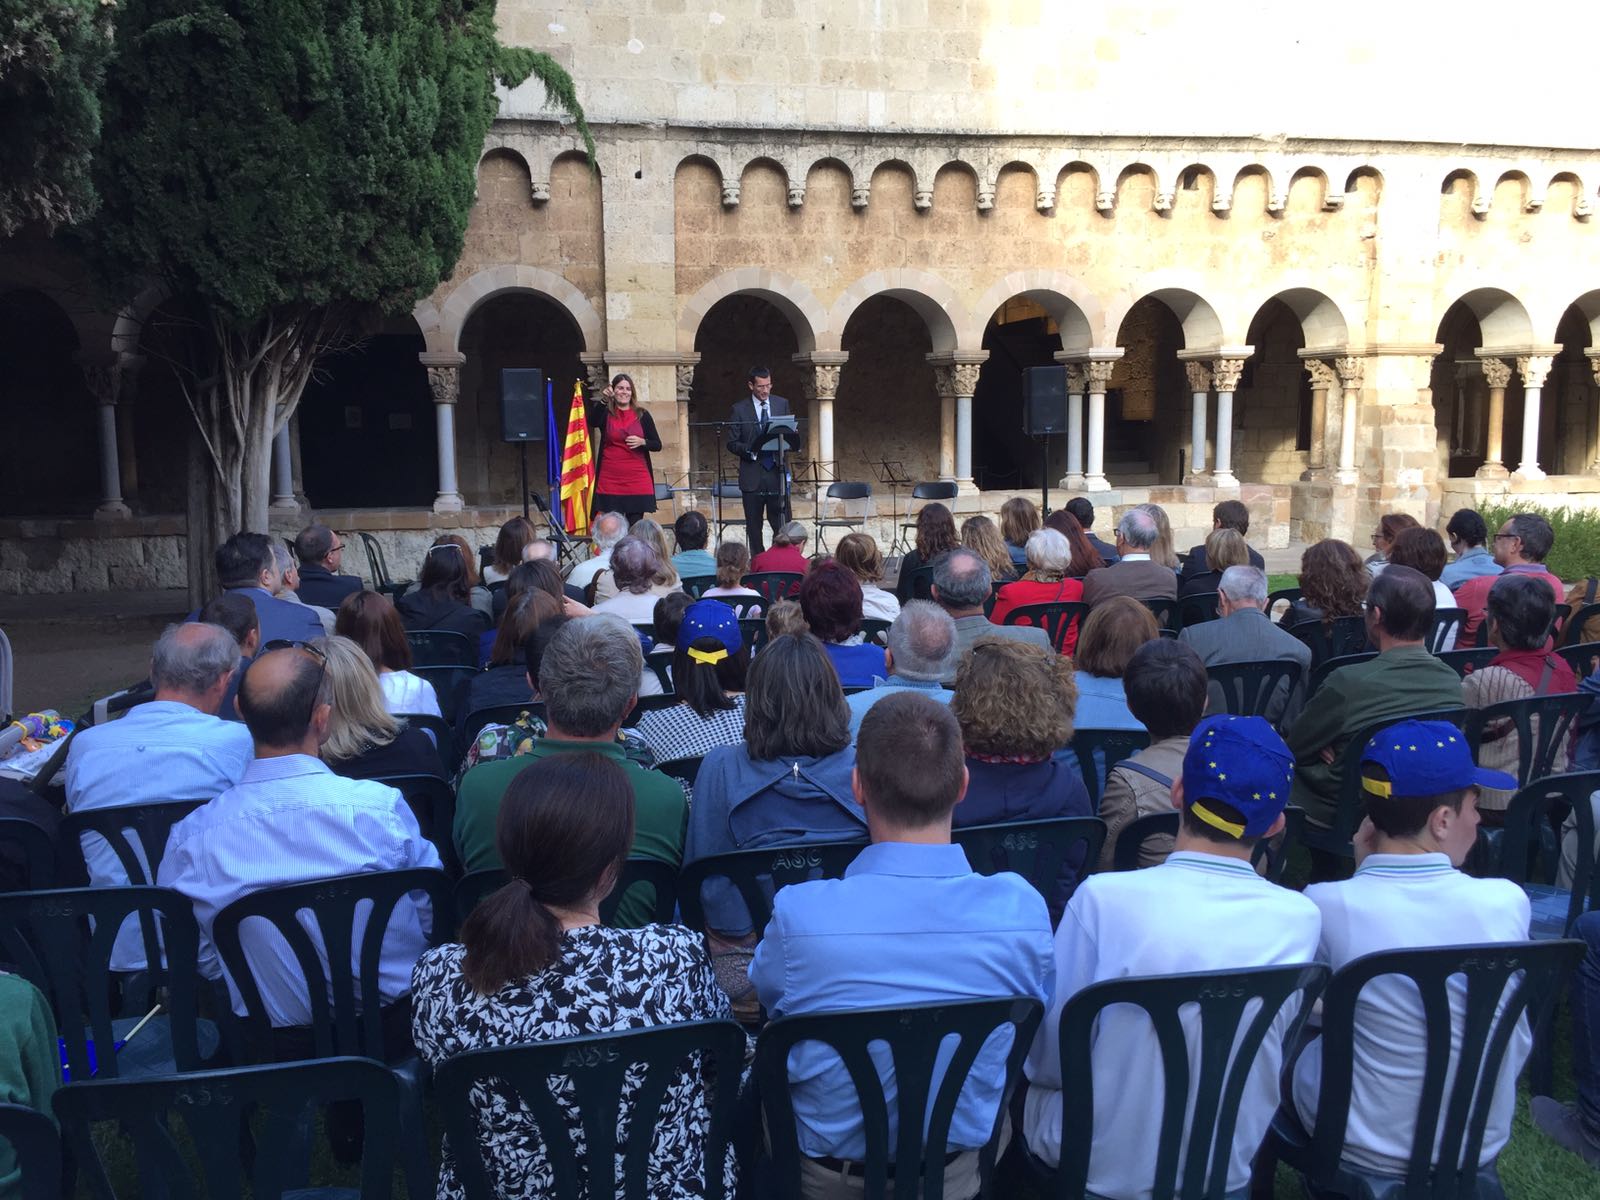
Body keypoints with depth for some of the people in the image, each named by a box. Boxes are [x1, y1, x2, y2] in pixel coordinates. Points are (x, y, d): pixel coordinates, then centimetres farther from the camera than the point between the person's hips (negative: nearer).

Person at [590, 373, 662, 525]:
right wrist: (603, 401, -32)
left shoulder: (642, 415, 9)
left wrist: (642, 442, -11)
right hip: (610, 480, -1)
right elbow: (592, 422, -17)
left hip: (637, 482, 1)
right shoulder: (605, 414, 6)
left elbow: (657, 445, 9)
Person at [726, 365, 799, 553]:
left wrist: (786, 442, -9)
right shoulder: (739, 409, 0)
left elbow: (792, 433, 14)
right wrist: (751, 450, -19)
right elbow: (732, 444, -1)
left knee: (783, 524, -2)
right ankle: (757, 563, 14)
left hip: (777, 473, 2)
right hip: (752, 476, -1)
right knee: (753, 527, 6)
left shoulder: (782, 404, 8)